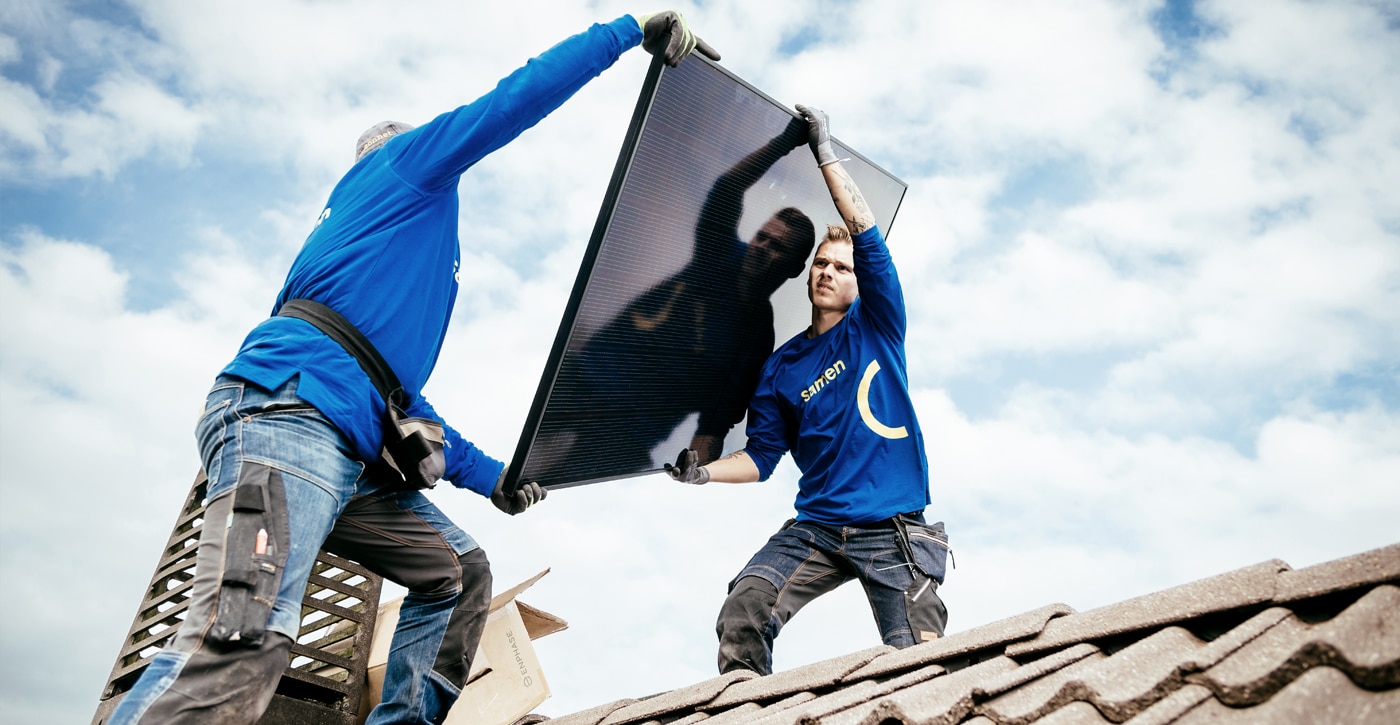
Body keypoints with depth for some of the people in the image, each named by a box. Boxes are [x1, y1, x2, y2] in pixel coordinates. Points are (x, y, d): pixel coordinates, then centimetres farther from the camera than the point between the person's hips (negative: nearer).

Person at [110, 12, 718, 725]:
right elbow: (515, 99, 4)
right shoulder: (402, 159, 14)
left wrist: (486, 475, 27)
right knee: (244, 642, -26)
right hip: (284, 410, -10)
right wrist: (632, 29, 12)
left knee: (460, 571, 10)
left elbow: (399, 394, 33)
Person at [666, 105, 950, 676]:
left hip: (893, 531, -2)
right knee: (745, 607, -22)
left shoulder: (876, 326, 6)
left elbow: (867, 236, -6)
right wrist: (706, 472, -8)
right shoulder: (781, 367, 11)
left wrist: (825, 154, -7)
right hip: (816, 527, 2)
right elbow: (760, 457, 11)